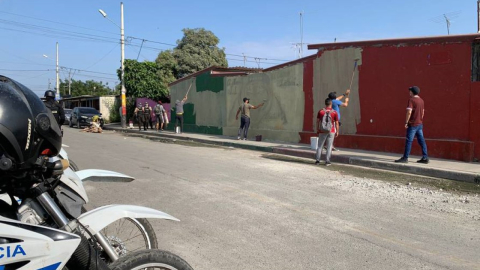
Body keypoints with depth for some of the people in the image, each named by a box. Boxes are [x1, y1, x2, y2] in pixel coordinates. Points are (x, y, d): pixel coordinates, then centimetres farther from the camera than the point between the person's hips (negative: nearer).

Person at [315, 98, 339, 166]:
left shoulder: (320, 111, -4)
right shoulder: (334, 112, -7)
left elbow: (317, 121, 0)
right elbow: (337, 123, -4)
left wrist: (317, 129, 12)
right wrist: (337, 132, 6)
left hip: (322, 131, 1)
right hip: (331, 131, -1)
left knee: (320, 146, 9)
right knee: (329, 146, 6)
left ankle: (317, 160, 4)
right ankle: (327, 161, 6)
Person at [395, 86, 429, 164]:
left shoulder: (411, 100, -12)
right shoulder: (421, 100, 13)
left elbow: (409, 112, -20)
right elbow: (423, 112, 19)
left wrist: (406, 122, -15)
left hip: (413, 124, -8)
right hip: (420, 124, 8)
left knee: (409, 141, -4)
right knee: (421, 141, 8)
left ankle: (405, 158, -1)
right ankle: (425, 158, 9)